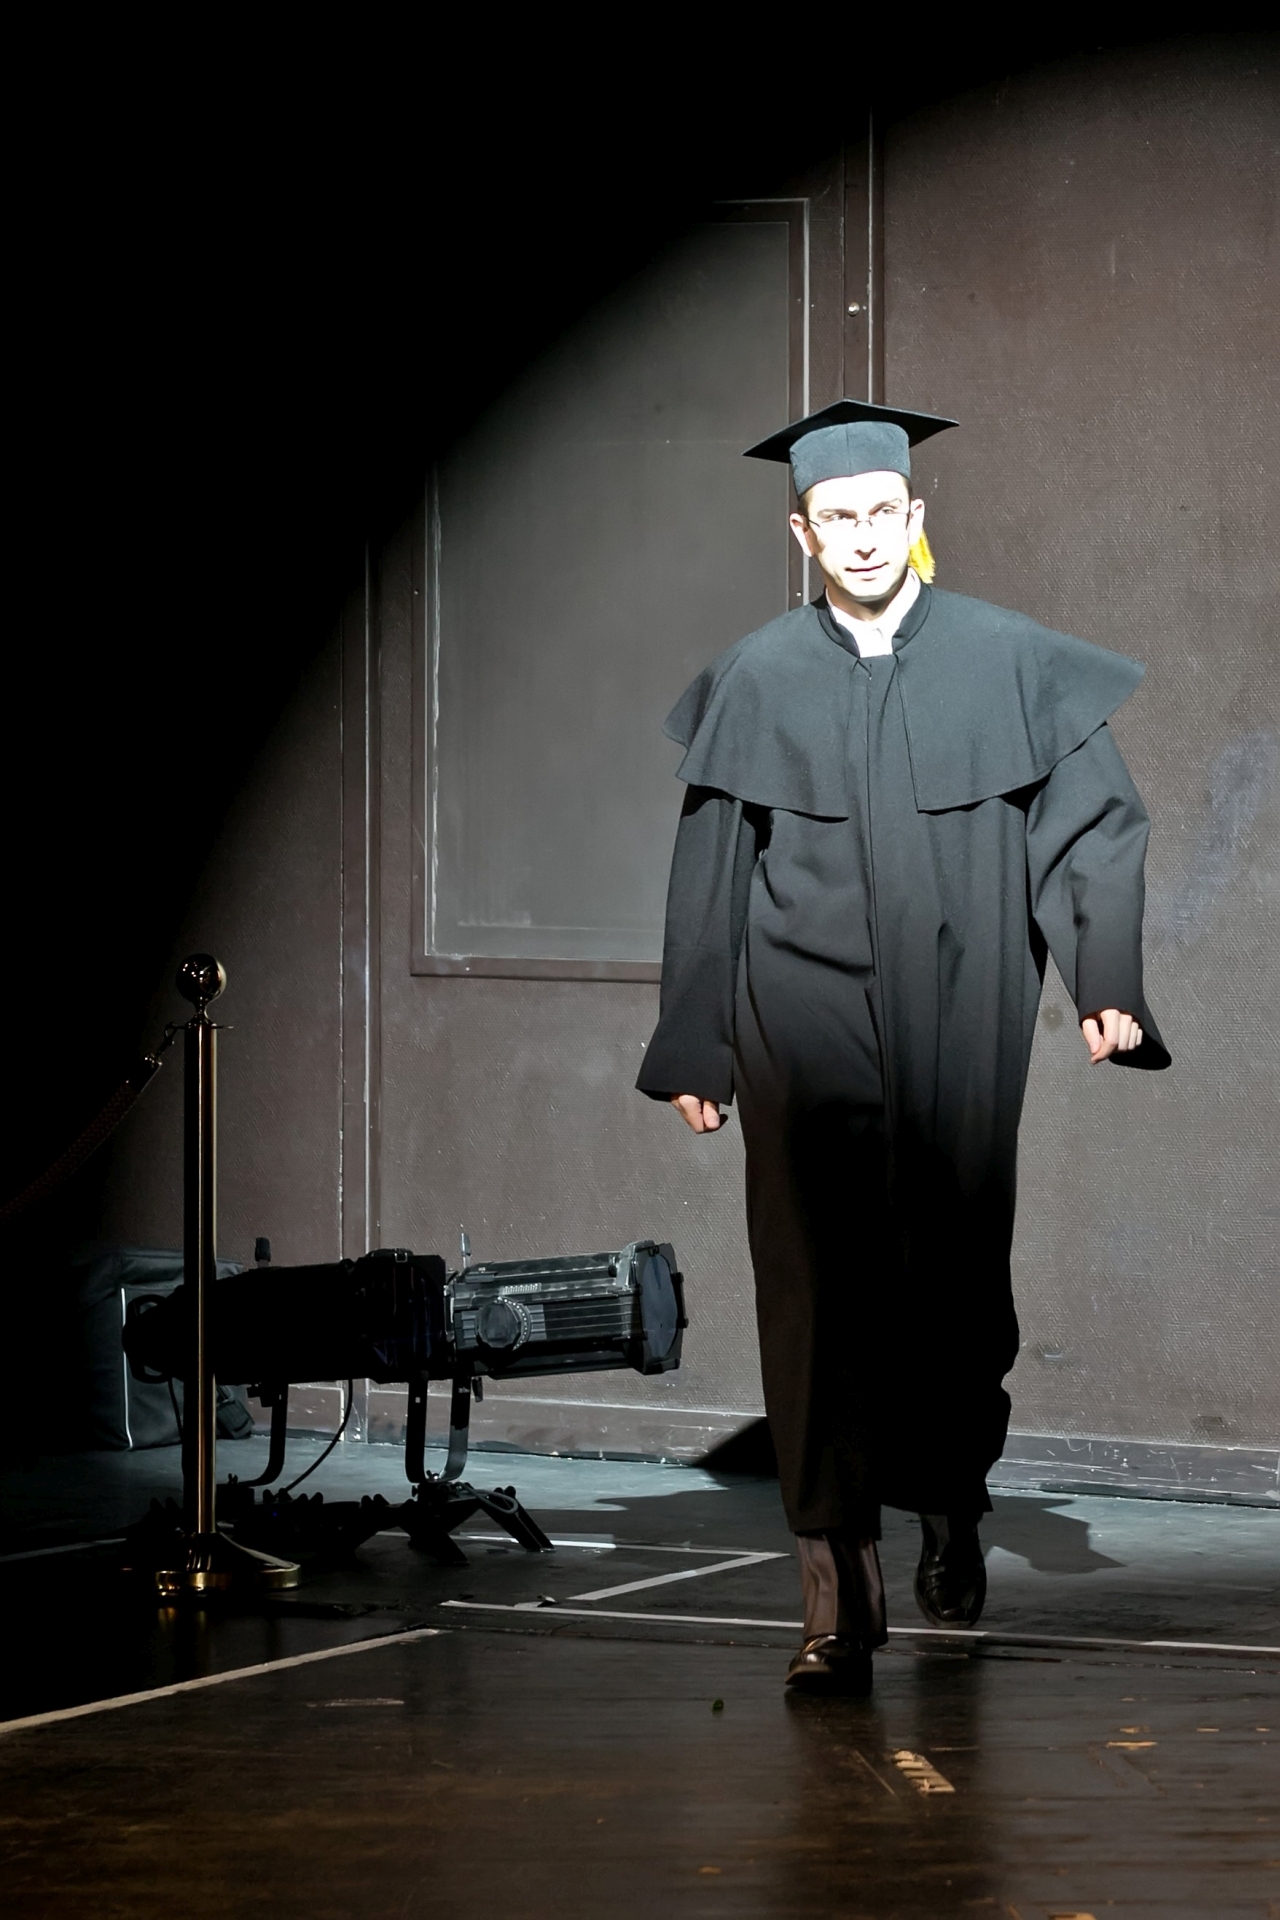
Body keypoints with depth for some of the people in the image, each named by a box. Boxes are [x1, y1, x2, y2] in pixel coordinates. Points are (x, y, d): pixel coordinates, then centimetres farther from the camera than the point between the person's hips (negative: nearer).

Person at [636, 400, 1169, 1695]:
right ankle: (837, 1596, -7)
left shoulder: (1008, 664, 3)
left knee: (954, 1284, 7)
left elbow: (1093, 827, 3)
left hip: (960, 1028, 0)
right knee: (821, 1295, -8)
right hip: (809, 1023, 0)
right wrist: (694, 1052, 7)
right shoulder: (757, 682, 5)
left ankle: (951, 1503, 36)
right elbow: (709, 877, 9)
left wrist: (1107, 985, -10)